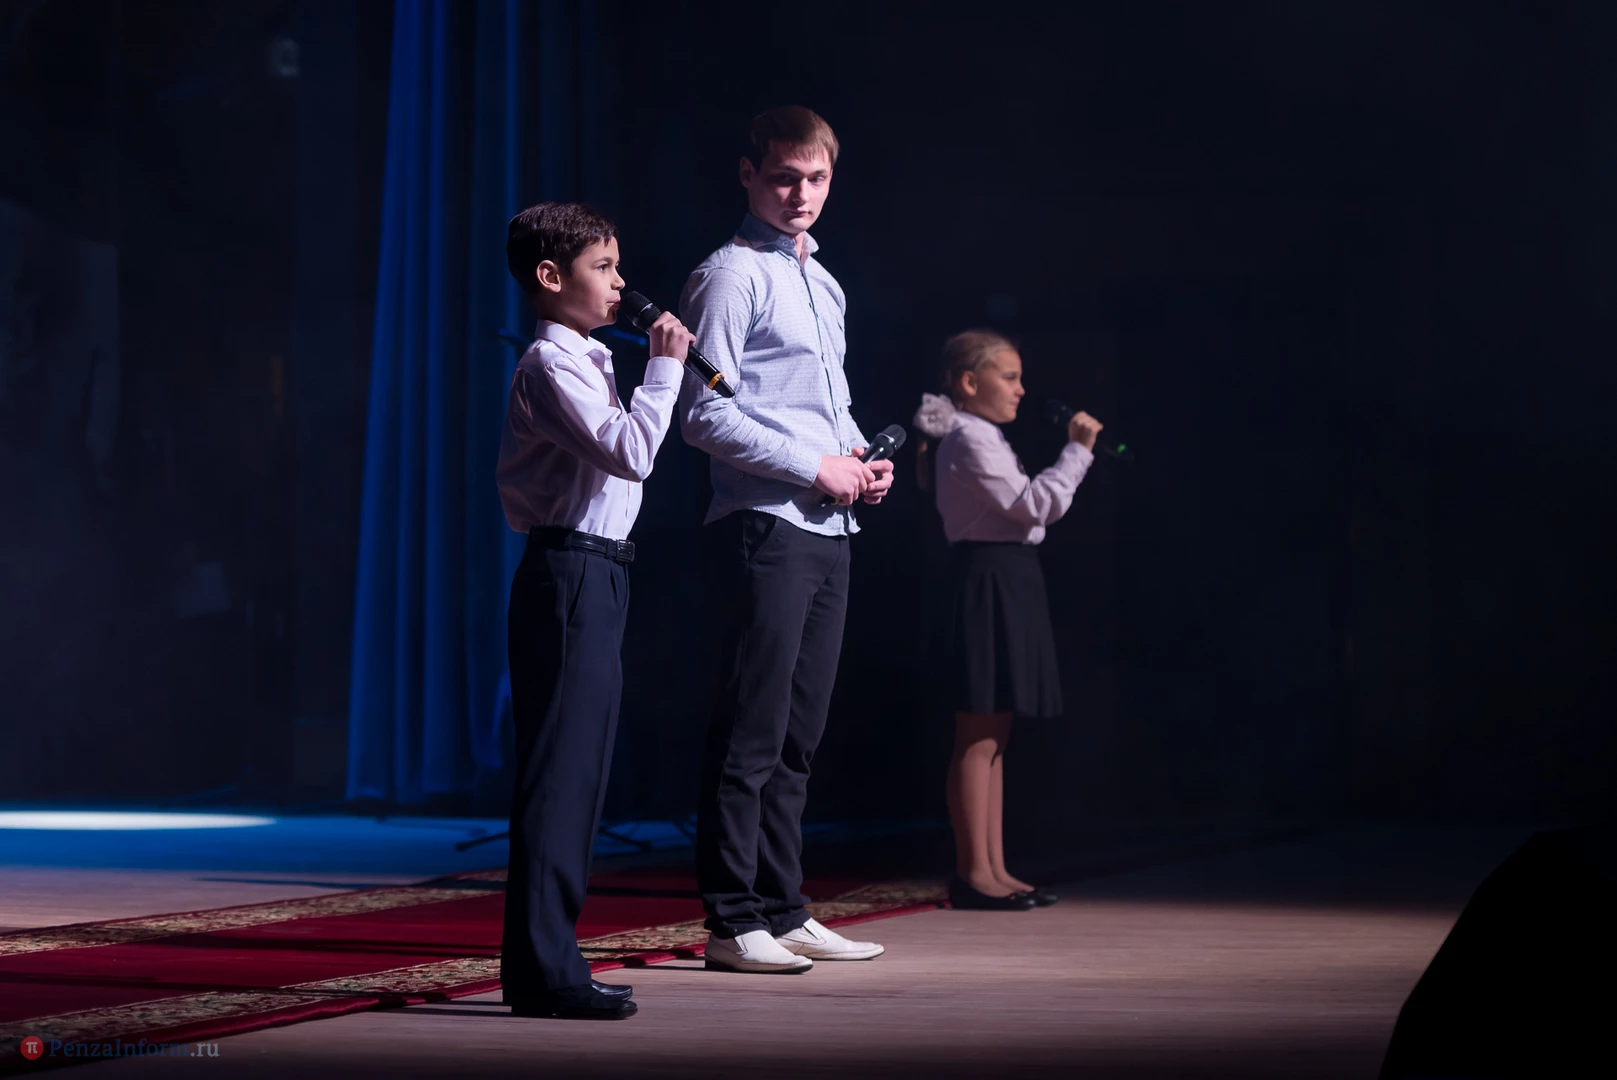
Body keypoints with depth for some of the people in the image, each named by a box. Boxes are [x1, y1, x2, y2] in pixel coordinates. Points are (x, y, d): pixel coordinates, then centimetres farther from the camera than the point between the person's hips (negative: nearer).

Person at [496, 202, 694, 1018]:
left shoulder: (584, 361, 21)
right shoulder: (551, 363, -11)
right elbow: (629, 452, -23)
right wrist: (666, 367, -16)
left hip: (592, 577, 11)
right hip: (569, 574, -11)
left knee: (576, 769, 12)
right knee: (561, 767, -11)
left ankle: (545, 959, 17)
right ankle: (543, 968, -11)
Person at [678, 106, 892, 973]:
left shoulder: (824, 283, 21)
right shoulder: (731, 276, -6)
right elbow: (706, 414, -13)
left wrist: (862, 458, 8)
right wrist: (814, 469, -14)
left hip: (829, 529, 9)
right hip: (765, 528, -9)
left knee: (798, 736, 12)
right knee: (751, 734, -8)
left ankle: (782, 912, 18)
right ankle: (732, 922, -4)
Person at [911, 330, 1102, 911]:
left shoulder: (983, 440, 22)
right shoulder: (970, 440, -11)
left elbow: (1026, 509, 22)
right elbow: (1033, 504, -18)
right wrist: (1076, 451, -14)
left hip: (1007, 582, 11)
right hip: (988, 576, -11)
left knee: (993, 735, 10)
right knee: (978, 736, -9)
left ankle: (994, 869, 13)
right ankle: (972, 872, -9)